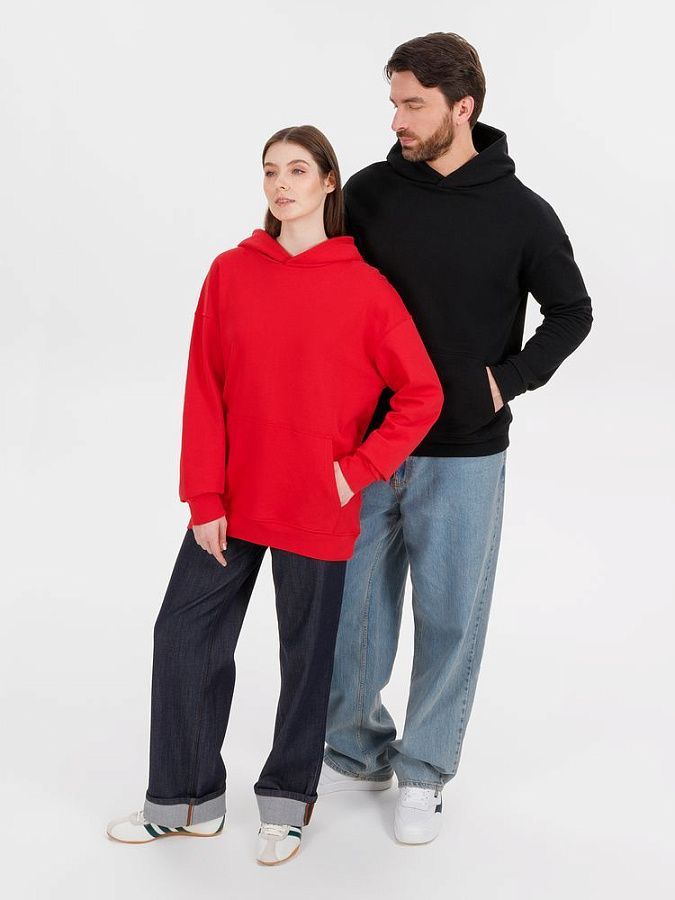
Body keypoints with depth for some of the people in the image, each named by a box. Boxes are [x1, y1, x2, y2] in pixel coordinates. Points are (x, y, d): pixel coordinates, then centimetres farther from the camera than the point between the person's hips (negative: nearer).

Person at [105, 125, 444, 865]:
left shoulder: (365, 288, -8)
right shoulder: (231, 272, -1)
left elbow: (423, 394, -5)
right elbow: (204, 390, -2)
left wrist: (356, 470, -10)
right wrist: (205, 499, -5)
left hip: (316, 510, -3)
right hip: (230, 501, 3)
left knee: (306, 653, 10)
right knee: (184, 636, 8)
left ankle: (286, 801, 31)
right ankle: (187, 800, 26)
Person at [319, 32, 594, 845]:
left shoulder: (522, 214, -5)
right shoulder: (368, 193, -1)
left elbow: (571, 312, 6)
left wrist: (509, 380, -6)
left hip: (463, 457, -2)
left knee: (449, 618, 7)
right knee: (350, 609, 9)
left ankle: (423, 773, 25)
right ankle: (356, 751, 30)